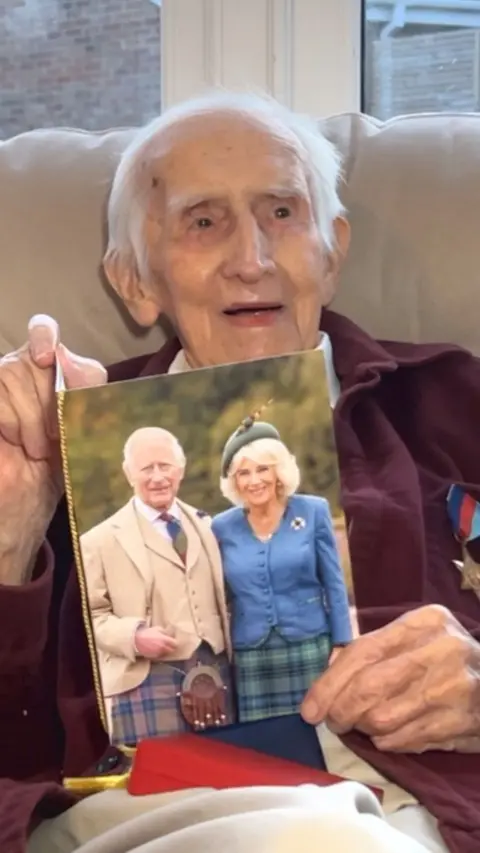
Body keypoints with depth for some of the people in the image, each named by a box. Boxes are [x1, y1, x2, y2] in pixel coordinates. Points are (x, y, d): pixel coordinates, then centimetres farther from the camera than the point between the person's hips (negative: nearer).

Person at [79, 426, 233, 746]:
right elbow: (90, 615, -2)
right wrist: (134, 636, -19)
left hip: (215, 674, 5)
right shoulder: (100, 540, -1)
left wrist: (229, 655, 6)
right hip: (148, 681, -4)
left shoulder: (203, 526, 15)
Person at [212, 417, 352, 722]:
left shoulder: (314, 511, -2)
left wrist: (340, 646, -3)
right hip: (251, 659, 1)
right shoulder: (222, 527, 2)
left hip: (311, 649, -1)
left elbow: (334, 584, 1)